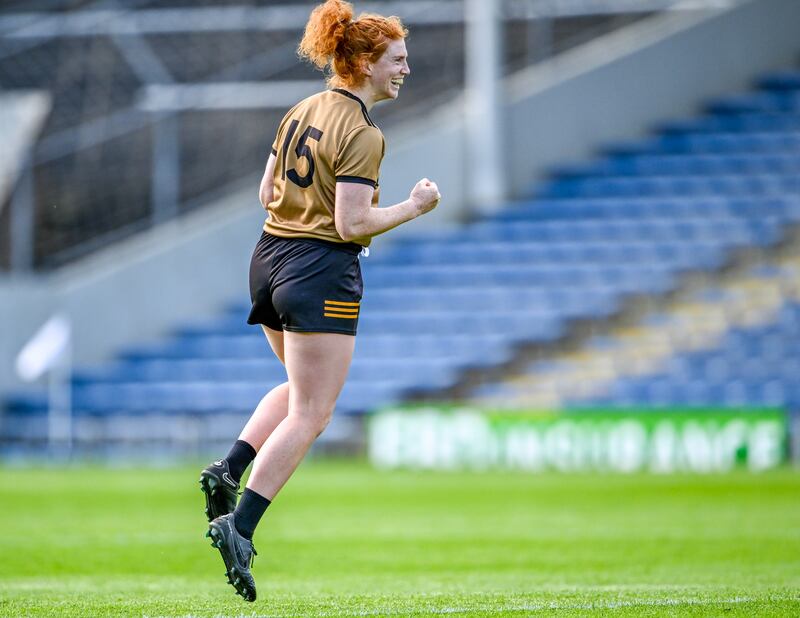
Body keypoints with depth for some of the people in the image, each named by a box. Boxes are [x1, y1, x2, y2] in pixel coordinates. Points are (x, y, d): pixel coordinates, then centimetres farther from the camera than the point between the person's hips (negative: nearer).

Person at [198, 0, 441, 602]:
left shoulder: (303, 111, 9)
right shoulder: (362, 133, -16)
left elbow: (267, 192, 14)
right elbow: (351, 224, -20)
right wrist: (413, 208, -8)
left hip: (271, 257, 9)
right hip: (322, 271, -9)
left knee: (300, 391, 27)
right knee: (310, 415, -4)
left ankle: (228, 470, 9)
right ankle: (240, 526, -11)